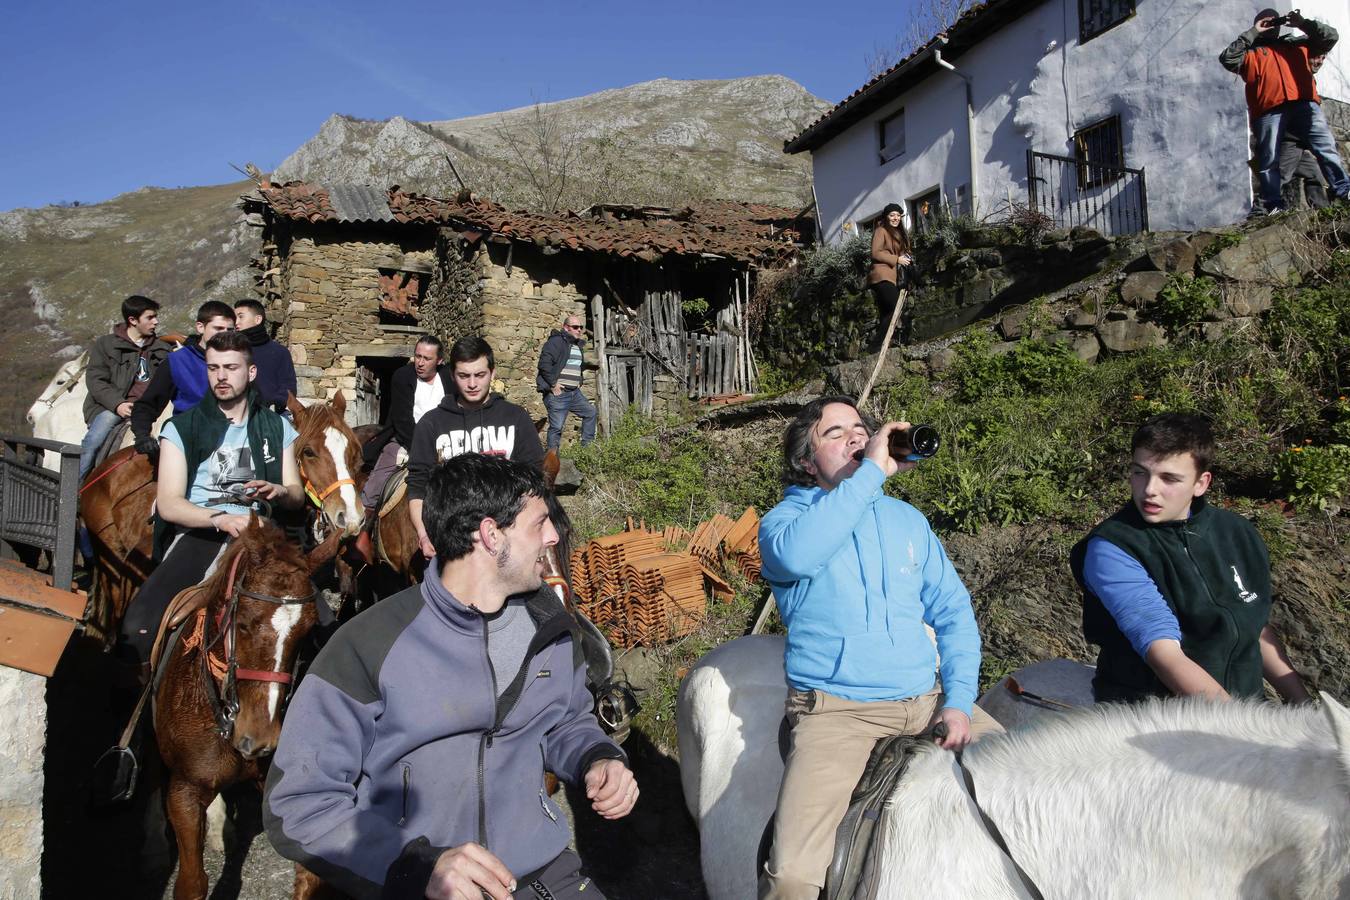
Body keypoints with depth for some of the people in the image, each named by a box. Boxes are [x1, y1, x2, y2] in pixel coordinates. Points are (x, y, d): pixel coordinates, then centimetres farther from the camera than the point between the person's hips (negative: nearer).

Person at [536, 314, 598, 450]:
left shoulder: (578, 345, 17)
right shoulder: (556, 341, -12)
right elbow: (544, 363, -21)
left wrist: (578, 382, 18)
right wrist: (553, 384, -19)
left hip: (575, 393, 9)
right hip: (557, 393, -9)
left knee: (591, 413, 13)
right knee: (556, 427, -8)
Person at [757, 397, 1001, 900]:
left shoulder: (906, 519, 15)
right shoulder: (787, 517, 0)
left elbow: (953, 612, 13)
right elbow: (794, 555, -25)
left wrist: (959, 700, -1)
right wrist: (872, 472, -20)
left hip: (924, 700, 5)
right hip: (834, 707, -5)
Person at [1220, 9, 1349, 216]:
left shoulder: (1296, 44, 32)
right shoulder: (1250, 51, 22)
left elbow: (1330, 36, 30)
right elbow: (1227, 59, 3)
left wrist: (1304, 24, 18)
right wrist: (1252, 33, 8)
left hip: (1304, 105, 2)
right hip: (1269, 111, -2)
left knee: (1326, 146, -11)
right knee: (1268, 159, -4)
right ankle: (1272, 203, 0)